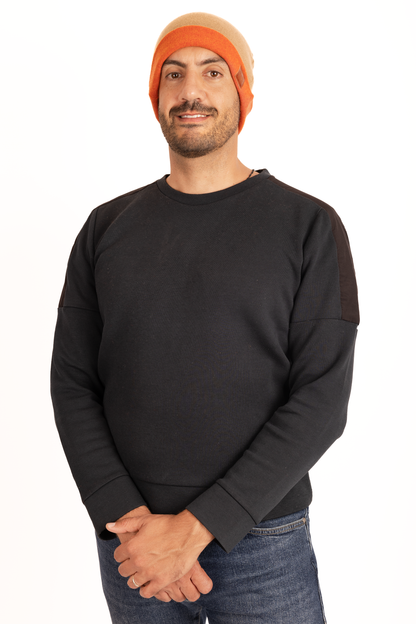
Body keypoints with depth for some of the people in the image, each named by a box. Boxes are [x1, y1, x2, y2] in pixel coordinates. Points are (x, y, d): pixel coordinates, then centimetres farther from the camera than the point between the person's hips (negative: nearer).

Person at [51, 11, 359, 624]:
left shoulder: (309, 225, -5)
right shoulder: (108, 227, 4)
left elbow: (322, 401, -11)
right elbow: (73, 382, 2)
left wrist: (195, 526, -16)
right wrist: (127, 518, -11)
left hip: (263, 544, -2)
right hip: (131, 543, 3)